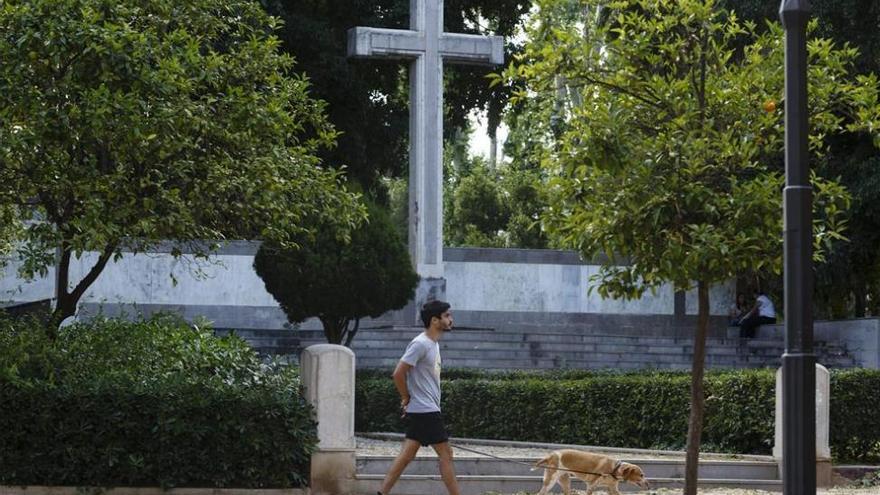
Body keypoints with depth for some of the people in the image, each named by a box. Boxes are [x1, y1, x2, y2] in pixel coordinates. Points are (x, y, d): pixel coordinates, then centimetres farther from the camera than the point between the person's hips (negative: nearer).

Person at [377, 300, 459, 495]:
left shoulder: (433, 344, 14)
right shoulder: (420, 344, -16)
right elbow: (398, 373, -20)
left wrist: (408, 399, 13)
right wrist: (407, 397, -8)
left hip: (419, 411, 9)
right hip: (426, 411, -9)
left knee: (407, 455, 8)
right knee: (445, 454, -4)